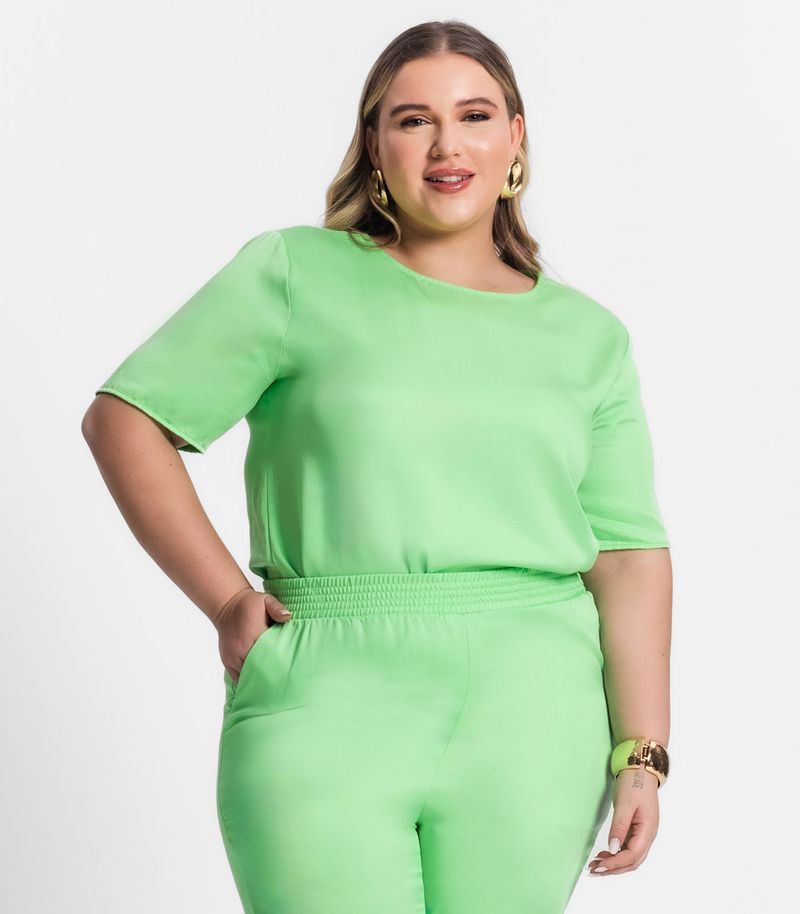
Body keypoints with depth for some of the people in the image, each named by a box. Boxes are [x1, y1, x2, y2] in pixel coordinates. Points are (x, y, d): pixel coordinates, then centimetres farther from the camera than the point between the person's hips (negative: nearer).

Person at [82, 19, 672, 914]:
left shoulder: (586, 337, 11)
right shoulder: (296, 275, 4)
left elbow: (628, 556, 7)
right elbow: (124, 421, 3)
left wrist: (643, 755, -1)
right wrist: (226, 602, -4)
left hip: (526, 719, 2)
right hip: (329, 706, -2)